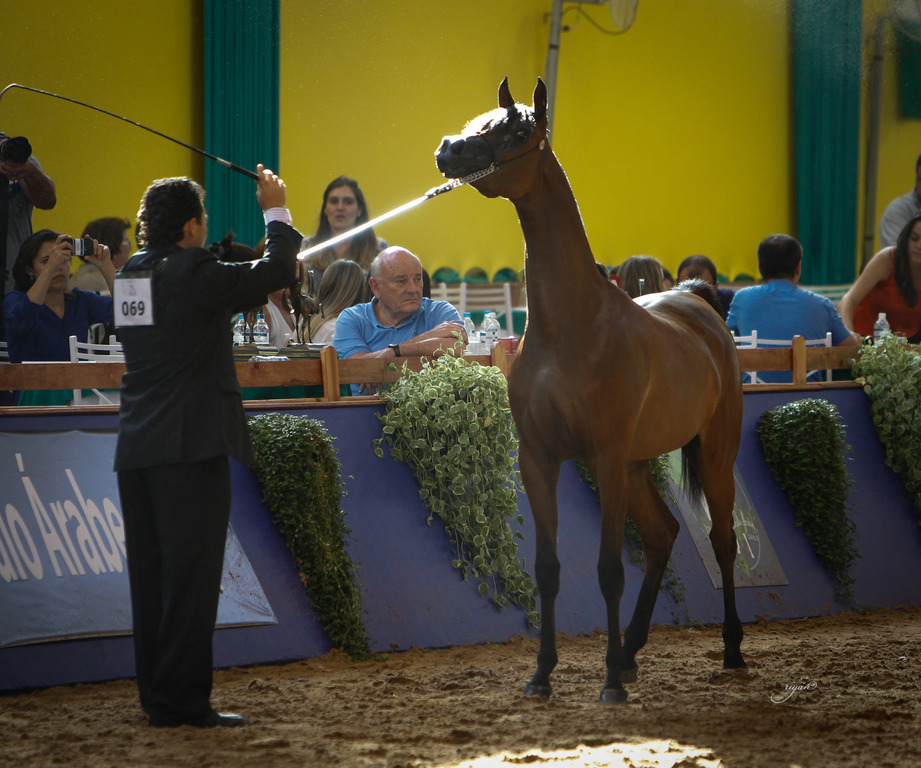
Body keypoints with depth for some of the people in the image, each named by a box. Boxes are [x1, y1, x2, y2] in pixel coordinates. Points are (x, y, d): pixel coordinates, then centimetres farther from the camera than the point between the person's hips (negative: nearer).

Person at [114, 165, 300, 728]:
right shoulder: (192, 273, -13)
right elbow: (277, 271, -10)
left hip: (136, 449, 8)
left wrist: (266, 289, 25)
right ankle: (181, 702, -5)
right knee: (191, 574, -5)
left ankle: (158, 696, 18)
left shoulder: (131, 275, 11)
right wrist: (276, 212, 3)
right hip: (191, 448, -8)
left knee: (153, 575, 12)